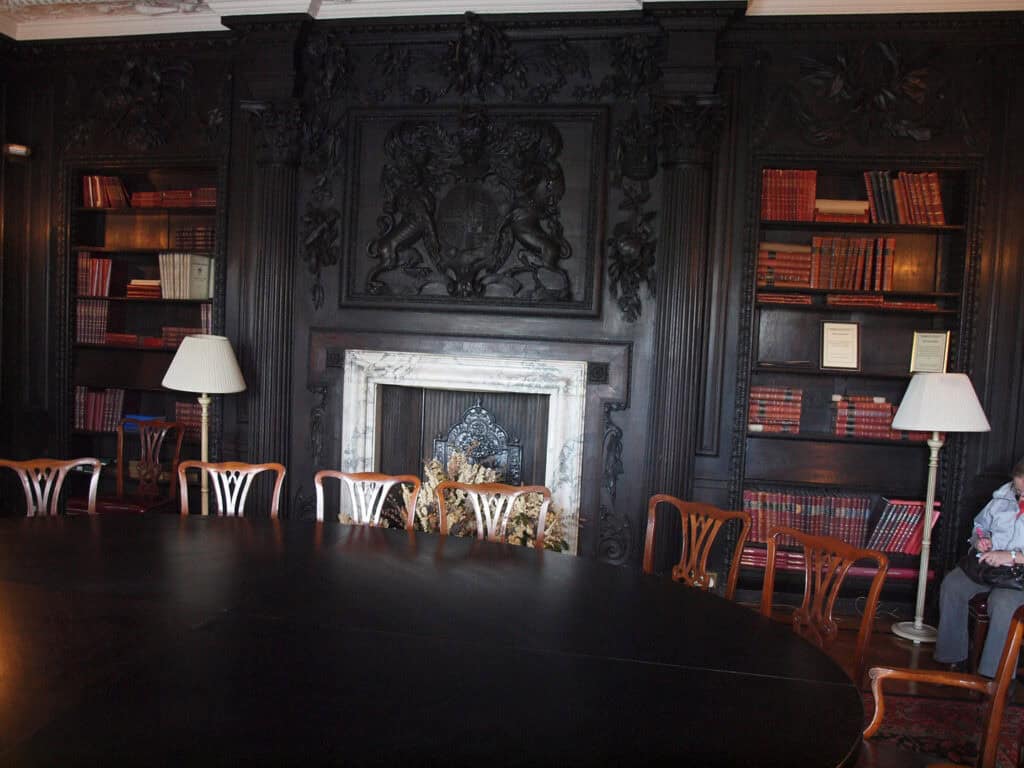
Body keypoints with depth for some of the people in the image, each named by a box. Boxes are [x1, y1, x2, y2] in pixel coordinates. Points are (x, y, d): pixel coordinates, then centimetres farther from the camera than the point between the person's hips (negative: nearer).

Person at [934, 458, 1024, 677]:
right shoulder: (1003, 496, 7)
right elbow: (980, 525, 22)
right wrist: (980, 540, 1)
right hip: (987, 563, 5)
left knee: (1003, 602, -34)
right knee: (952, 584, -19)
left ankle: (995, 675, -20)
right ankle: (951, 656, -9)